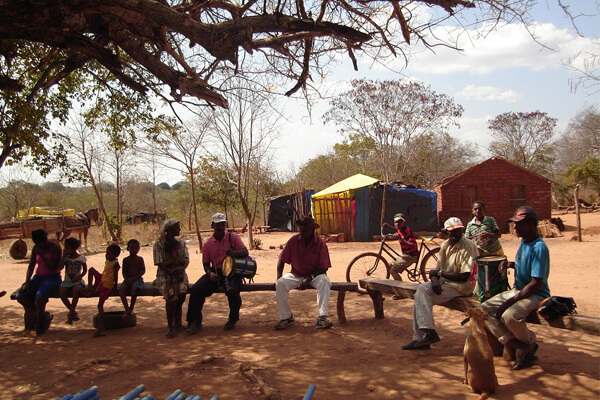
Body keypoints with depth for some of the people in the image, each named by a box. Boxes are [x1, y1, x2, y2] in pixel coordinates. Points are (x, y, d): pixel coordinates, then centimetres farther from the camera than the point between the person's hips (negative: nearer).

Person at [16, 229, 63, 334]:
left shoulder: (55, 248, -8)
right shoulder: (36, 249, 9)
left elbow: (53, 267, -15)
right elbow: (31, 266, 9)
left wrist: (42, 255, -20)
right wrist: (27, 282, -4)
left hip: (52, 277, -6)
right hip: (38, 277, 7)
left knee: (39, 297, -33)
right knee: (20, 296, -15)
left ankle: (40, 324, -9)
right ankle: (43, 315, 3)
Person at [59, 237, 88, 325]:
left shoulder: (81, 257, 2)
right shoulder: (66, 258, 7)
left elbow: (85, 270, 7)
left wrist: (80, 276, -10)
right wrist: (64, 256, -7)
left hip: (77, 281, -3)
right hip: (67, 281, 3)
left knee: (77, 289, -36)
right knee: (62, 292, -26)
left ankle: (70, 314, -23)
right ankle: (73, 312, -8)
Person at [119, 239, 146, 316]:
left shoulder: (140, 259, 2)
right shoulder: (126, 260, 8)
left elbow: (143, 271, -5)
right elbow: (124, 272, 6)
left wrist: (134, 278, -14)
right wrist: (126, 279, -13)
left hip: (137, 279, -3)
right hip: (128, 279, 3)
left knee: (134, 288, -33)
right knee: (121, 289, -25)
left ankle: (131, 308, -17)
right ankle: (126, 309, -22)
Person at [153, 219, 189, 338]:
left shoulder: (181, 243, 11)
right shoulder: (158, 244, -1)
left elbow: (186, 261, 3)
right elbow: (161, 264, -8)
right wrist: (174, 260, -17)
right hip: (164, 276, -3)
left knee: (182, 291, -26)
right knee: (171, 293, -31)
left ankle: (176, 323, -4)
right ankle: (170, 325, -17)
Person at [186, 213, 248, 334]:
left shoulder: (233, 237, 3)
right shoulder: (208, 244, 10)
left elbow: (245, 252, -7)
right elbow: (206, 263, 10)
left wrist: (234, 253, -29)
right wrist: (210, 273, -12)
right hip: (215, 272, 3)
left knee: (232, 290, -33)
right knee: (195, 290, -18)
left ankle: (233, 319, -5)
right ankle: (195, 322, -5)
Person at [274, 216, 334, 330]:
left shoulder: (320, 243, -11)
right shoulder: (294, 240, -7)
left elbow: (323, 267, -11)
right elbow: (281, 260, 0)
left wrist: (308, 279, -21)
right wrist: (279, 278, -12)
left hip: (315, 274, -2)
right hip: (296, 274, 2)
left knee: (324, 281, -34)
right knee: (281, 283, -25)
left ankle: (322, 318, -34)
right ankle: (286, 317, -12)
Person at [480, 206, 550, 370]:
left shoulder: (539, 248, -22)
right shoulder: (523, 241, 6)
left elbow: (536, 283, -26)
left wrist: (509, 302, -26)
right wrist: (510, 264, 1)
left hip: (535, 295, -9)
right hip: (517, 290, 9)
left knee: (509, 315, -34)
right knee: (485, 309, -6)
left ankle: (530, 343, -2)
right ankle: (518, 346, -6)